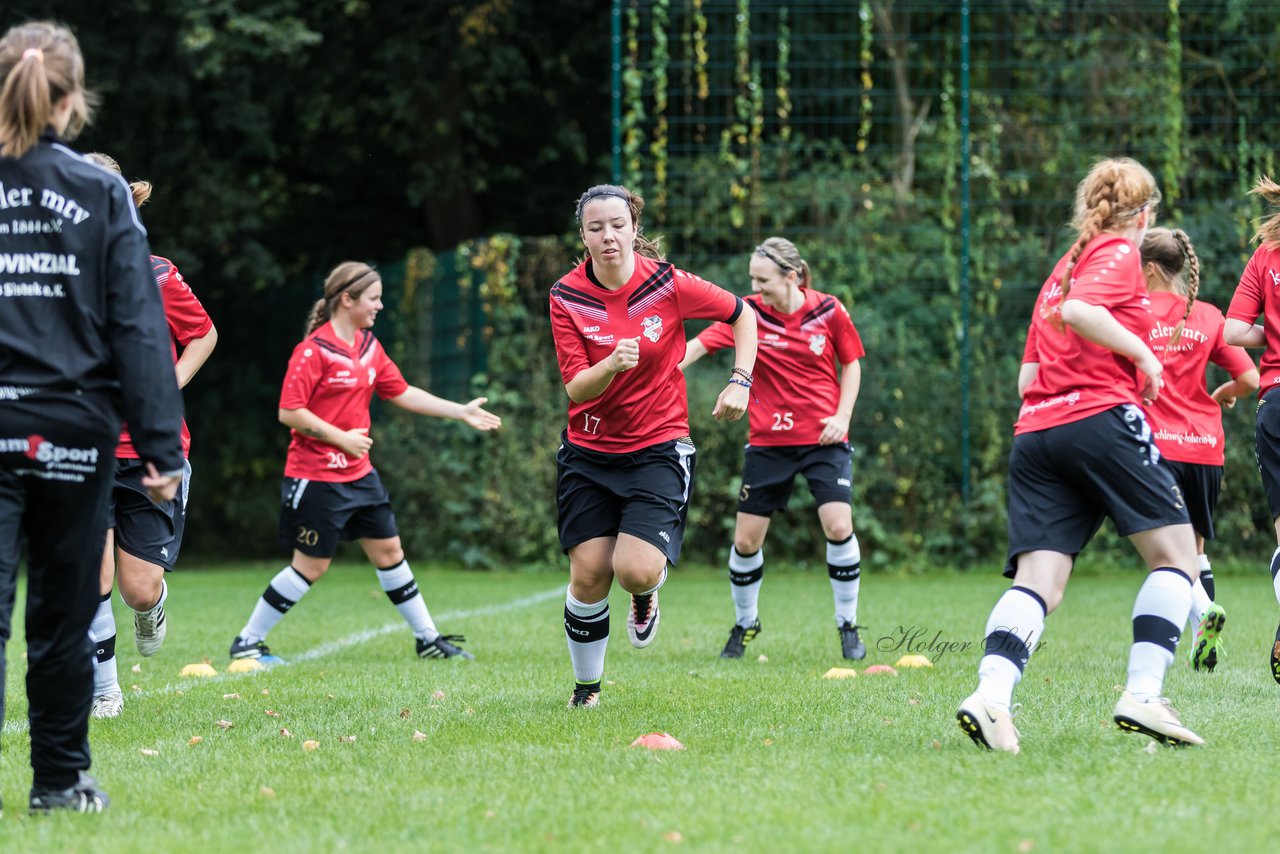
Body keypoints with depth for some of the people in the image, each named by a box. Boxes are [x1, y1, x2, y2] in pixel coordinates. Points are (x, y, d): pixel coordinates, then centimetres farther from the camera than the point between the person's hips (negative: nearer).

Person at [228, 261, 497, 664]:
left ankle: (428, 638, 20)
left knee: (388, 550, 11)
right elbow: (289, 412, -19)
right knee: (311, 565, -3)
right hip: (317, 476, -8)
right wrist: (341, 438, -19)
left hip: (359, 473, 8)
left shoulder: (369, 347, 8)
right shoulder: (314, 350, -16)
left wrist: (461, 412, 13)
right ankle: (247, 642, 7)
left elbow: (403, 393, 16)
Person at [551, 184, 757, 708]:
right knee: (588, 577, -3)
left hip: (658, 447, -2)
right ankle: (586, 685, 21)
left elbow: (741, 314, 6)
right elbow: (576, 389, -13)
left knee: (636, 570, -19)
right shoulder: (567, 297, -8)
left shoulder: (667, 284, -10)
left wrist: (740, 381, -4)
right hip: (589, 452, 2)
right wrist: (611, 365, -33)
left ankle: (646, 595, 20)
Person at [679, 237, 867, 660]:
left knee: (839, 528, -16)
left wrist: (842, 416, -6)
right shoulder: (748, 312, -7)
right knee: (746, 540, 2)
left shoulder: (829, 312, -6)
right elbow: (697, 346, -17)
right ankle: (744, 623, 27)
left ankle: (848, 625, 3)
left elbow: (851, 364, 8)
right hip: (768, 442, 1)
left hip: (823, 438, -1)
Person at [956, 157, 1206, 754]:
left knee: (1038, 581, -4)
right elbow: (1078, 312, -17)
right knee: (1175, 553, 1)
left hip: (1035, 432, 7)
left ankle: (990, 693, -27)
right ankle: (1142, 695, -13)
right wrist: (1143, 352, -9)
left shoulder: (1062, 268, 26)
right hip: (1101, 418, -7)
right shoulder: (1119, 254, 4)